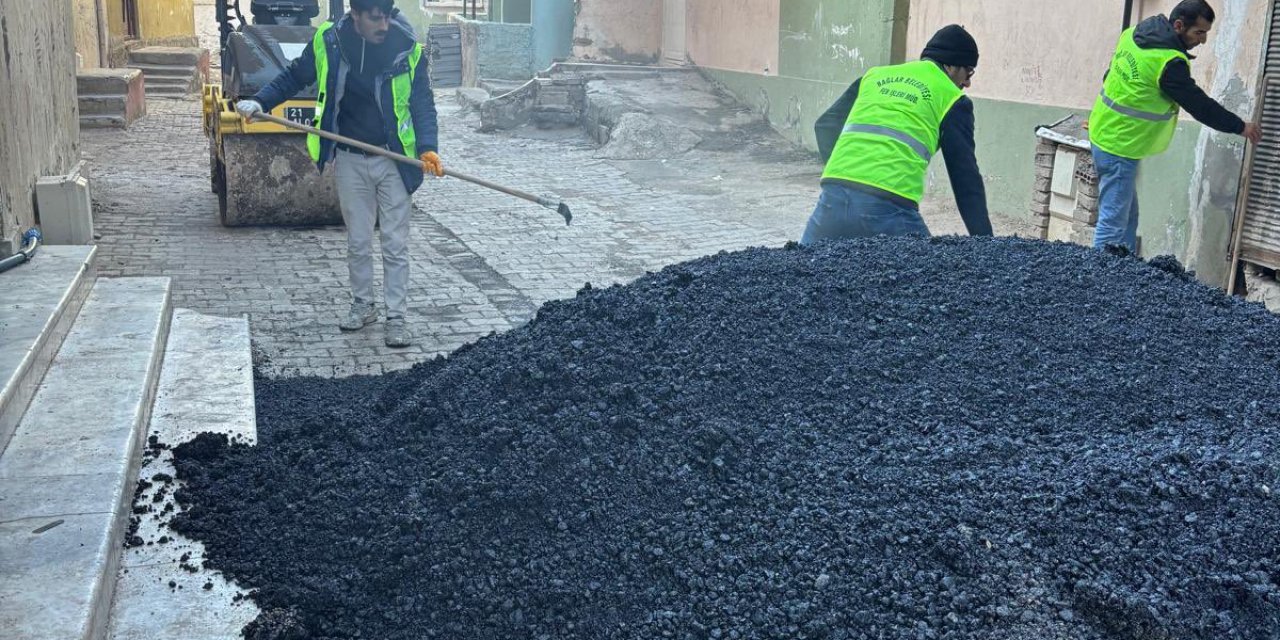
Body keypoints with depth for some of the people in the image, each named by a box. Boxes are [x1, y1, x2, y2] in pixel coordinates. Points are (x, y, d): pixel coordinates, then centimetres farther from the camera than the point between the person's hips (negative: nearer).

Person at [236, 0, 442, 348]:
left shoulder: (408, 48, -12)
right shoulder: (328, 42, -7)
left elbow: (423, 103, -10)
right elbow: (294, 77, 9)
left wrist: (427, 147, -25)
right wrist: (260, 102, -3)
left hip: (393, 160, -2)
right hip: (350, 159, 2)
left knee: (395, 245, 1)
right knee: (357, 242, 13)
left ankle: (396, 317, 10)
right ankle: (363, 305, 29)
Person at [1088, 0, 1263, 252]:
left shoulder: (1134, 34, 5)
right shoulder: (1169, 63, -21)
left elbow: (1111, 76, 17)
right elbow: (1200, 106, -13)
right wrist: (1241, 127, 0)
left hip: (1104, 132, 10)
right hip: (1120, 147, -10)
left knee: (1128, 217, 16)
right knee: (1113, 222, -8)